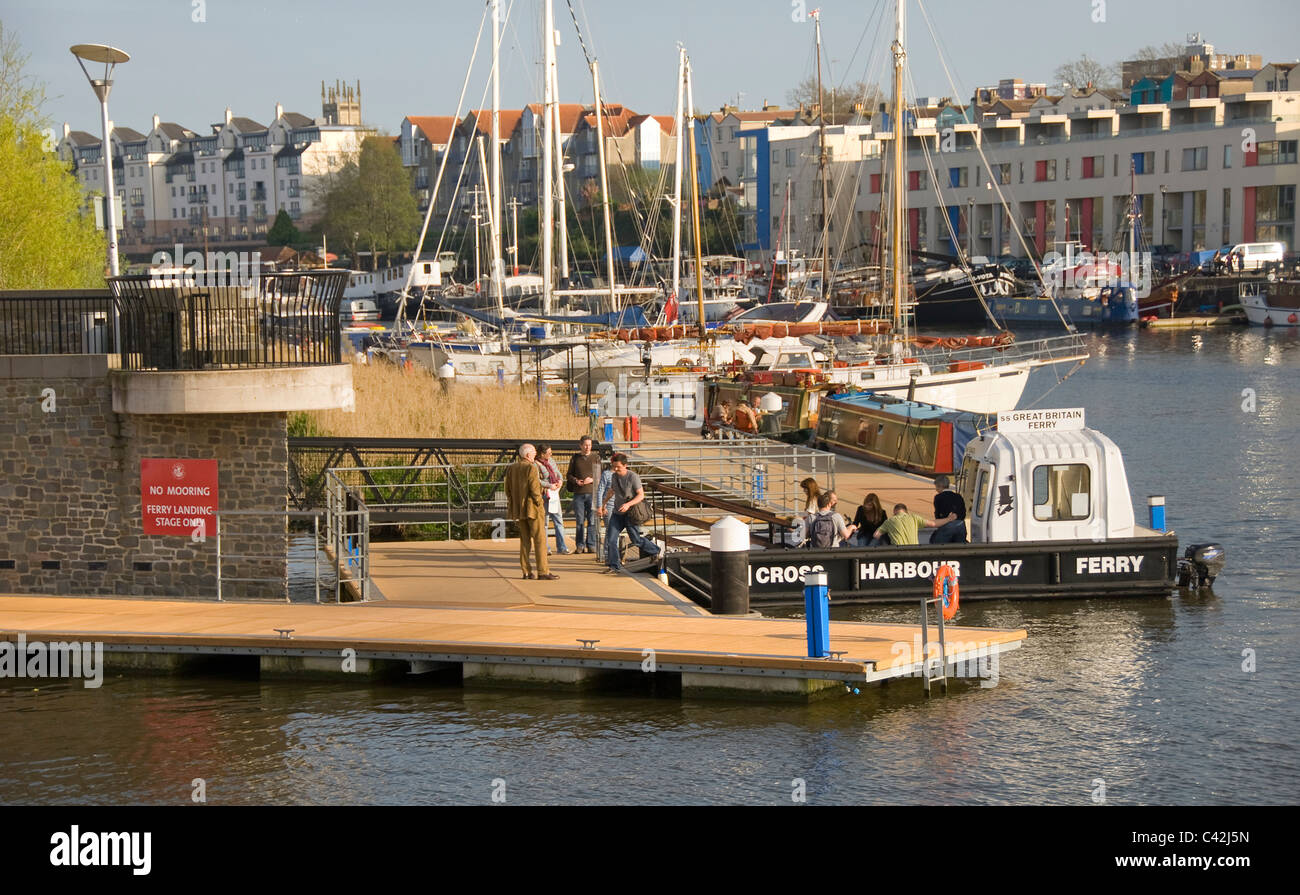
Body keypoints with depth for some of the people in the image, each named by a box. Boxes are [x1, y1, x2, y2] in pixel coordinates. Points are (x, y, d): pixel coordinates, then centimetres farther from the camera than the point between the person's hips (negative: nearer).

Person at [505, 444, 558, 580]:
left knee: (525, 540, 14)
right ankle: (543, 571, -5)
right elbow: (534, 489, -18)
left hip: (518, 509, 7)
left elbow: (508, 490, 11)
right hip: (532, 508, -7)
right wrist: (540, 503, -7)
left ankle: (526, 571, 13)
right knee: (539, 539, -3)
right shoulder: (531, 468, -14)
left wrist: (513, 505, 17)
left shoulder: (511, 468, 7)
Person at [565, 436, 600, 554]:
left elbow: (600, 475, 6)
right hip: (579, 494, 1)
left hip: (592, 493, -1)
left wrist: (591, 480, -14)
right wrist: (576, 481, -8)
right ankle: (580, 545, 7)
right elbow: (568, 475, 12)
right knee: (580, 521, 2)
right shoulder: (575, 458, 9)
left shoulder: (596, 458, 7)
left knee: (592, 521, -2)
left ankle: (591, 545, 3)